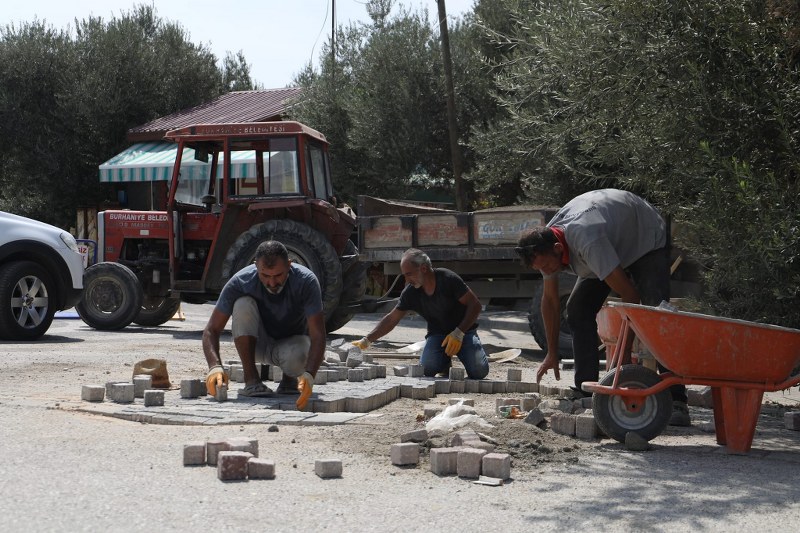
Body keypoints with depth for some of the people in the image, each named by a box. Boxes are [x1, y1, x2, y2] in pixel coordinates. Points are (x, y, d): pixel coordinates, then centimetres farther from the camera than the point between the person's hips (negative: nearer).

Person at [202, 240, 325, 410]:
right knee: (243, 303, -31)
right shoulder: (240, 282, -26)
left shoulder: (306, 281, -28)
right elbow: (211, 330, -23)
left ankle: (290, 378, -1)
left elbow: (318, 336, -33)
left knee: (297, 355, -39)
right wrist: (215, 367, -43)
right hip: (257, 344, 1)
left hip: (291, 342, -1)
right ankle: (251, 380, -23)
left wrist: (309, 375, -51)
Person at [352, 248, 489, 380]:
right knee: (426, 369, -27)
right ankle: (444, 361, 8)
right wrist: (367, 340, -7)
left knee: (479, 370, -25)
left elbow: (475, 305, -16)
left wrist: (458, 333, -23)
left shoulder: (448, 279, -20)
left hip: (463, 331, -3)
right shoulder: (410, 292, -7)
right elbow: (391, 319, 0)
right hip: (437, 334, 3)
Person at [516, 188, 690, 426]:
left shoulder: (587, 242, -44)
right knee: (577, 309, -6)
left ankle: (676, 401, -29)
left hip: (647, 239, -8)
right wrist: (552, 354, 2)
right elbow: (550, 300, -2)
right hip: (614, 243, 8)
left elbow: (630, 295, -40)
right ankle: (586, 392, -3)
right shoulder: (545, 244, -18)